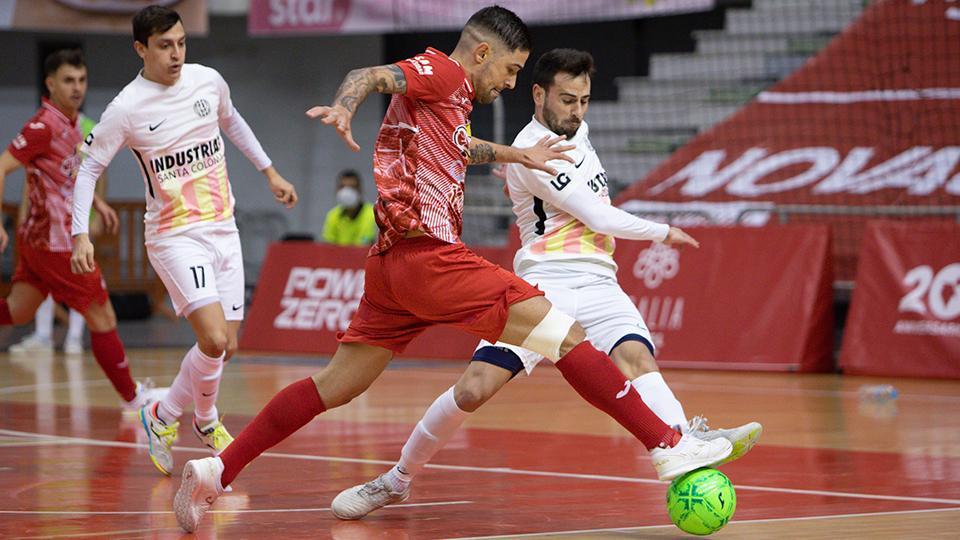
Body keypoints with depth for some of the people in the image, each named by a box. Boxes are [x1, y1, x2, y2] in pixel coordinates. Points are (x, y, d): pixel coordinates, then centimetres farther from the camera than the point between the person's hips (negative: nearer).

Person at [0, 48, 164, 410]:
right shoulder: (44, 125, -17)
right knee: (102, 318, 0)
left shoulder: (71, 123, 10)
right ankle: (132, 396, 10)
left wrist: (97, 202, 26)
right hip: (57, 241, -9)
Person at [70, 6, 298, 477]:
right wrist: (81, 233, -12)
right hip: (174, 236, -5)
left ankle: (163, 416, 29)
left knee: (225, 345, 5)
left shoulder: (208, 80, 0)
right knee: (214, 338, -21)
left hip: (223, 228, 5)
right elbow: (89, 167, -3)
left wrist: (270, 172, 25)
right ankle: (205, 420, 6)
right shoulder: (127, 108, -13)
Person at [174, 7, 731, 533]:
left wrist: (517, 156, 53)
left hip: (394, 265, 10)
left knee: (335, 386, 13)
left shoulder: (450, 98, 24)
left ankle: (216, 471, 12)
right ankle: (668, 446, -16)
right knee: (566, 335, -12)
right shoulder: (442, 73, -4)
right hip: (429, 256, -10)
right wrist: (343, 107, -42)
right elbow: (370, 76, -21)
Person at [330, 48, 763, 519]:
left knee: (637, 359, -26)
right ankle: (397, 480, 4)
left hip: (598, 285, 5)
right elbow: (601, 218, -10)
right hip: (543, 284, -5)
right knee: (474, 388, -16)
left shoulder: (578, 131, 16)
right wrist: (663, 233, 1)